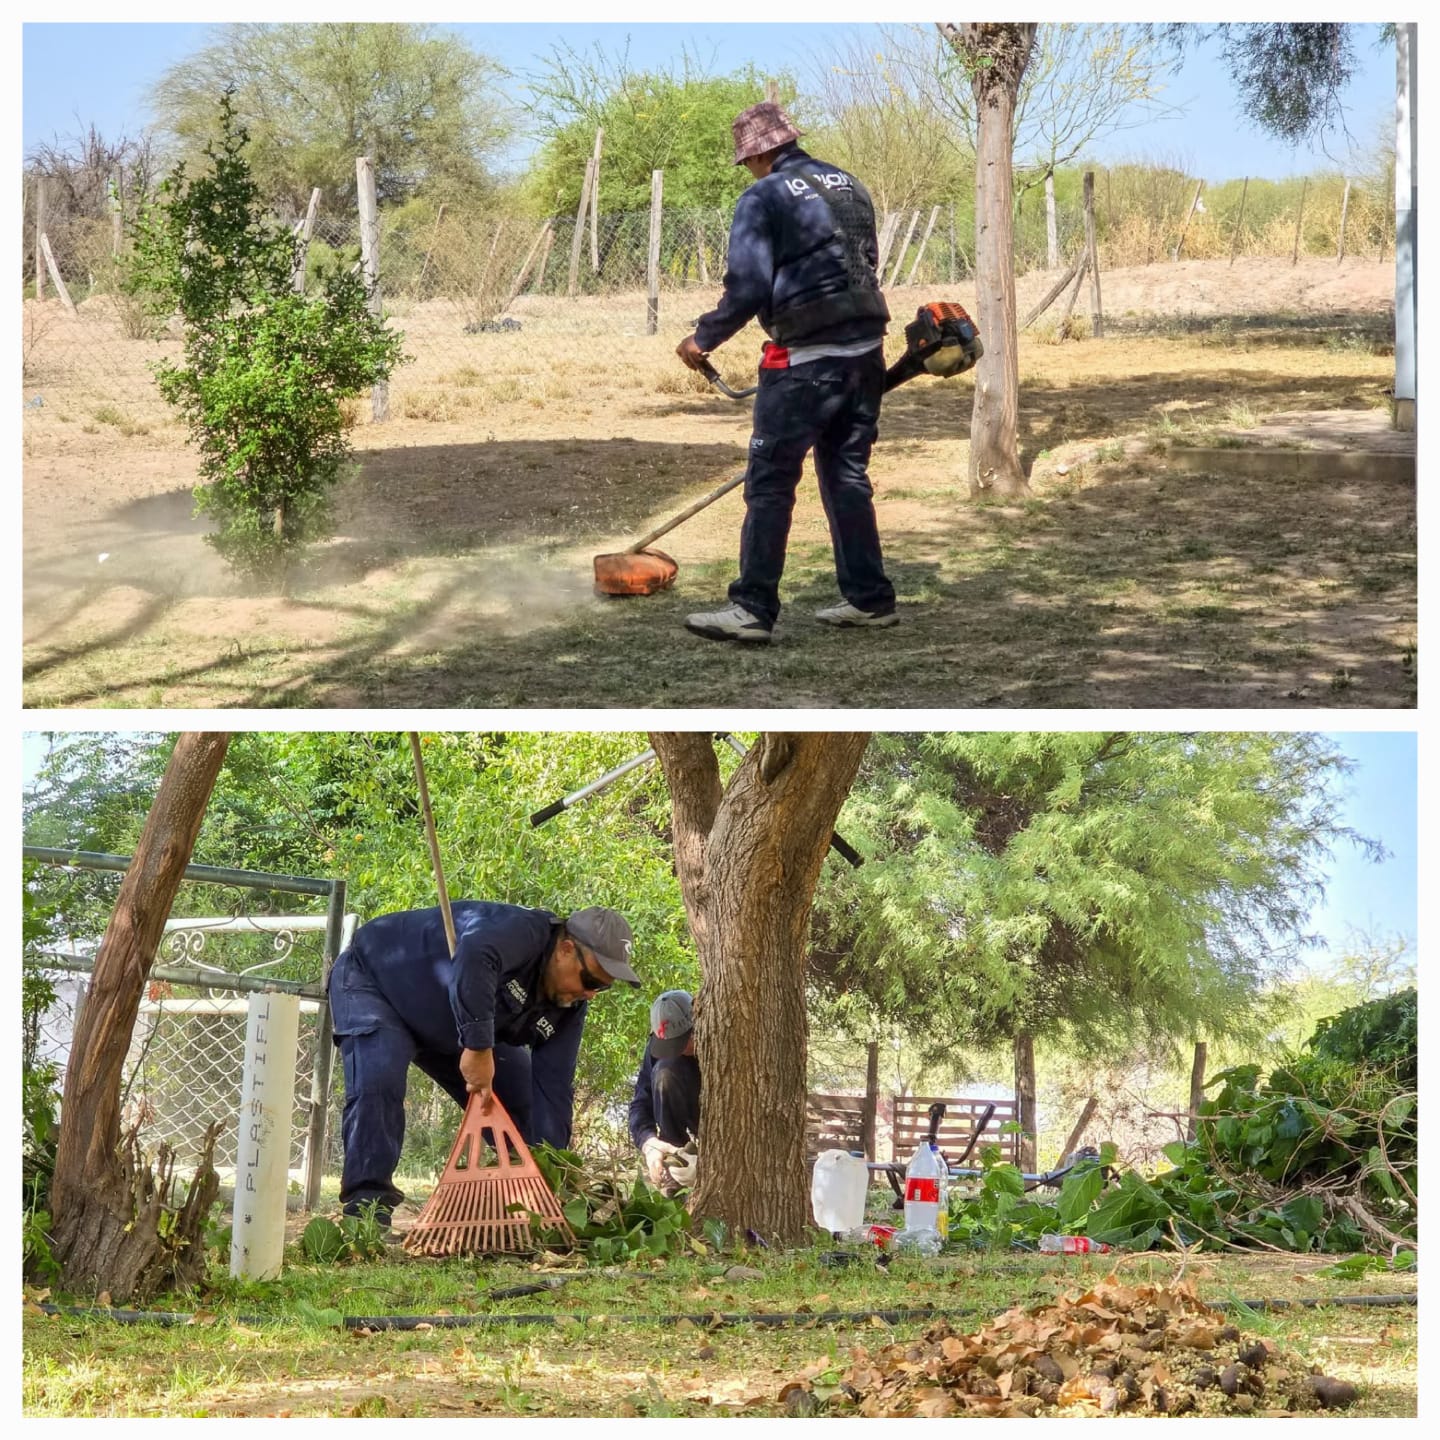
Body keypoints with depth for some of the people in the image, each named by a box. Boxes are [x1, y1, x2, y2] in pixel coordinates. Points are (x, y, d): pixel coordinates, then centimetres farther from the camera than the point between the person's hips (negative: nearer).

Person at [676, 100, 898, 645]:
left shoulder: (764, 198, -8)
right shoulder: (849, 186, 14)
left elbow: (748, 288, -15)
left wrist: (703, 339, -2)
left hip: (805, 360, -7)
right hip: (866, 351, 7)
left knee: (770, 482, -4)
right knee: (847, 475, 16)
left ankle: (752, 610, -8)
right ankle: (868, 598, 17)